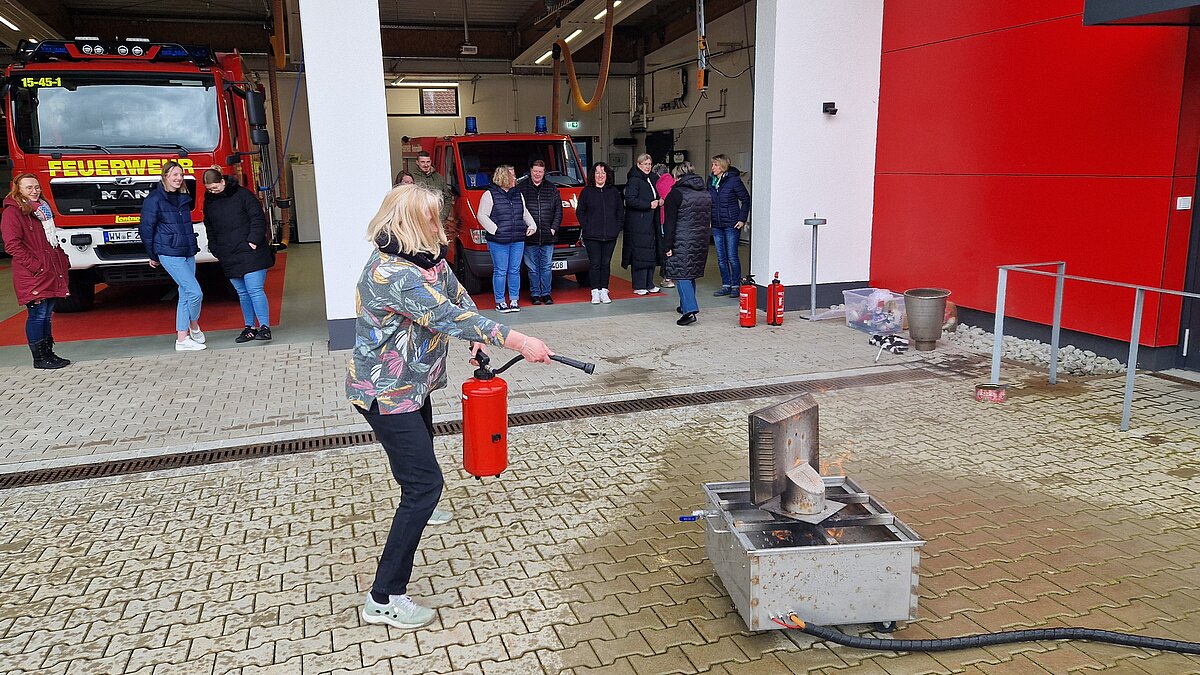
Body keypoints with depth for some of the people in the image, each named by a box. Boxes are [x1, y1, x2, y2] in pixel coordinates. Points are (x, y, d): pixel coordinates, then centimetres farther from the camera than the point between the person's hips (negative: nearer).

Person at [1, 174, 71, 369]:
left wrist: (63, 261, 13)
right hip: (33, 277, -8)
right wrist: (34, 266, -19)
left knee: (47, 315, 12)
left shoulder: (42, 209, 19)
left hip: (51, 274, 8)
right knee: (37, 315, -4)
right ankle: (39, 358, 2)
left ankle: (48, 353, 19)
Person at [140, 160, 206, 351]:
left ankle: (182, 339, 14)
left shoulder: (183, 198, 13)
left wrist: (192, 246, 17)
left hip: (188, 253, 7)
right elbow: (146, 229, -4)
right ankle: (194, 327, 12)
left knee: (185, 295, 8)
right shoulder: (154, 199, -7)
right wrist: (153, 255, 1)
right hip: (170, 255, -7)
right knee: (195, 292, -13)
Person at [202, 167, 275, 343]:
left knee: (255, 290, -10)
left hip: (250, 253, -5)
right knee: (242, 293, 10)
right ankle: (250, 328, 17)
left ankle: (265, 327, -8)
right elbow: (209, 228, 22)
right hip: (229, 257, 5)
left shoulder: (242, 195, -4)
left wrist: (253, 240, -13)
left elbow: (258, 218, -5)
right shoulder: (209, 202, 12)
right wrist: (215, 249, 12)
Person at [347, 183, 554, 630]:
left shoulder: (429, 258, 0)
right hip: (386, 393, -10)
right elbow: (448, 317, -36)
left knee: (421, 447, 32)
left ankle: (417, 509, 64)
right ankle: (384, 599, -8)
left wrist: (479, 337, -8)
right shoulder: (390, 272, -31)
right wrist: (519, 342, -37)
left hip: (413, 383, 10)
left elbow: (458, 297, 9)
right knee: (425, 481, -14)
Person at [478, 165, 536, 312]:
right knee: (500, 271, -1)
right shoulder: (490, 195, -3)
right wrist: (494, 229, -14)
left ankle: (514, 300, 16)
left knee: (515, 271, 7)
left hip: (518, 240, 5)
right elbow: (482, 215, -6)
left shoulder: (518, 194, 15)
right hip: (498, 241, -5)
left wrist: (532, 225, 10)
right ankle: (500, 302, 7)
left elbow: (525, 213, 25)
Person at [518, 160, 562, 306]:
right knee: (533, 268, 4)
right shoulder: (521, 188, 2)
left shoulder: (552, 189, 10)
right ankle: (535, 294, 13)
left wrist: (554, 228, 0)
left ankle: (546, 294, 14)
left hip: (548, 237, 2)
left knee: (546, 267, 6)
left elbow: (558, 211, 10)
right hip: (529, 237, -2)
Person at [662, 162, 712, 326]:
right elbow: (709, 219, 19)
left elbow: (669, 222, -12)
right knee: (691, 274, 18)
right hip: (701, 241, 7)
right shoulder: (706, 193, 13)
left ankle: (689, 310, -17)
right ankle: (686, 305, 29)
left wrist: (668, 245, -10)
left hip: (682, 243, -7)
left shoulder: (676, 194, -9)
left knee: (682, 275, -6)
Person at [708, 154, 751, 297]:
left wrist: (742, 219, -9)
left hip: (731, 225, -6)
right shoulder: (711, 182, 8)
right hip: (716, 225, 6)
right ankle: (726, 286, 17)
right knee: (721, 258, 8)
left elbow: (746, 199, -4)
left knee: (732, 257, -2)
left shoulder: (734, 180, -9)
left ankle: (736, 286, 9)